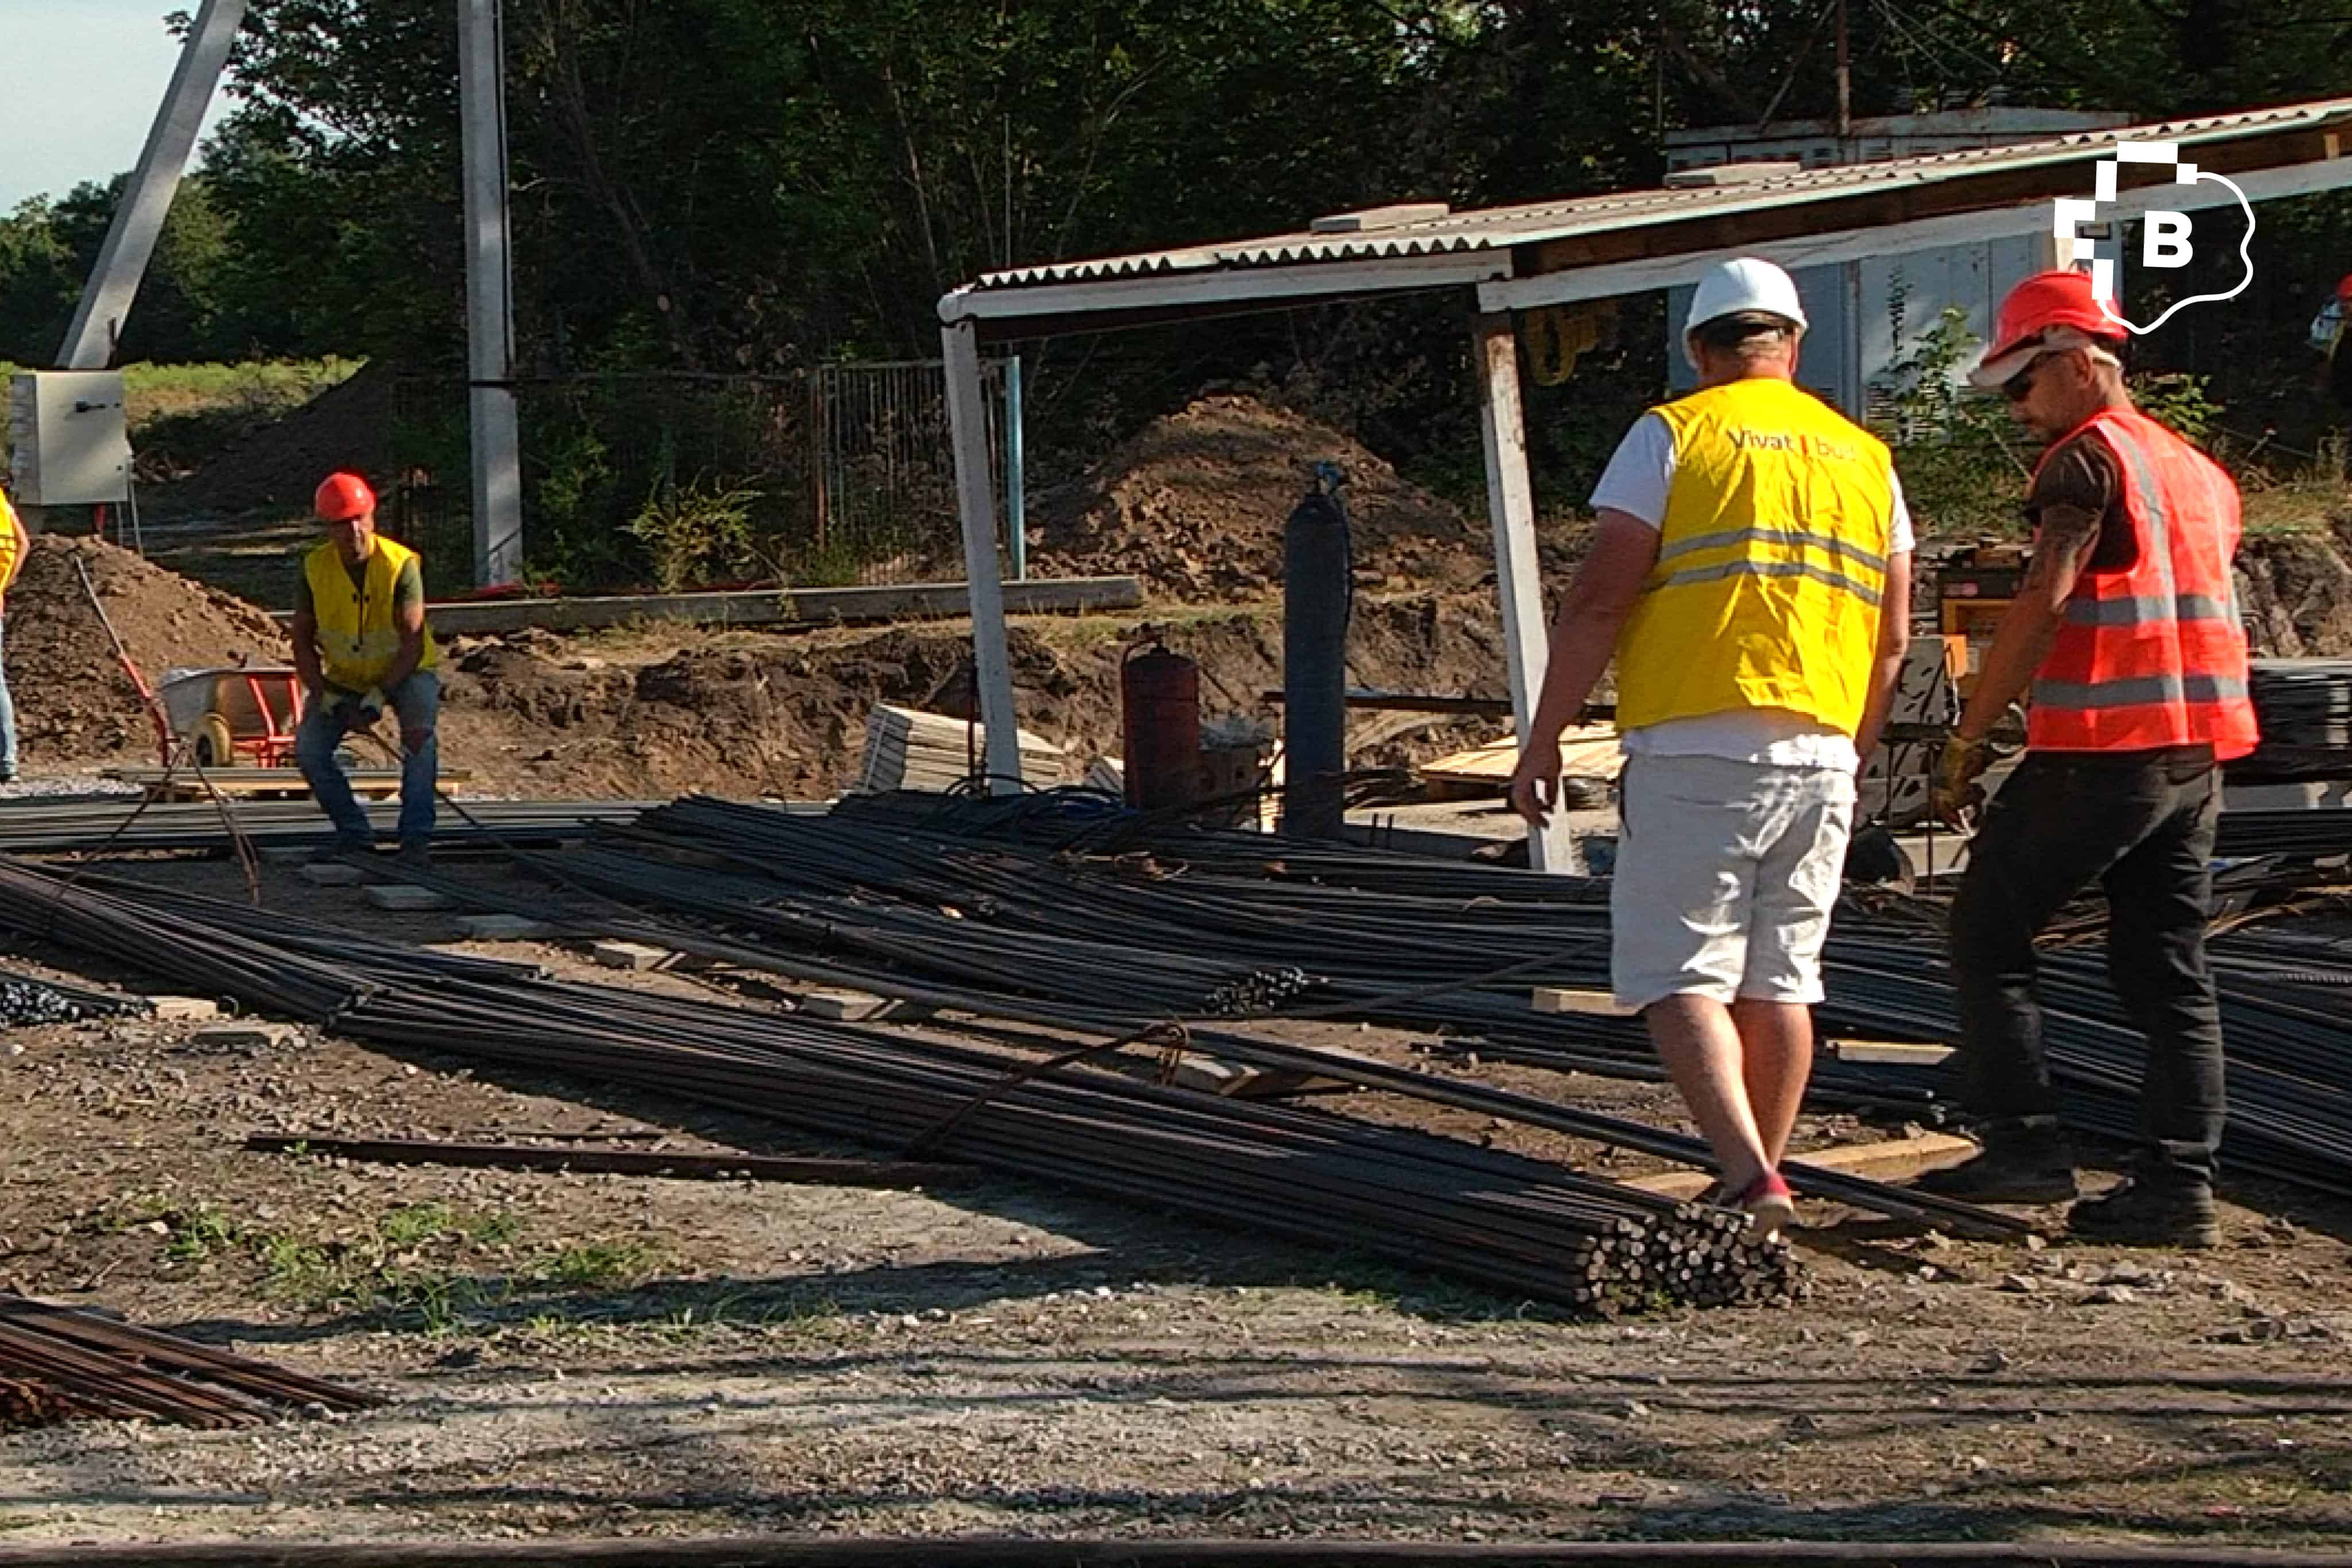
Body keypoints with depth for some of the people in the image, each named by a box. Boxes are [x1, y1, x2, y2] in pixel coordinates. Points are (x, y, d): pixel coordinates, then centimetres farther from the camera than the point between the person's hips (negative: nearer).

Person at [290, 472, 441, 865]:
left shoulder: (402, 564, -24)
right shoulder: (314, 569, -14)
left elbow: (412, 643, -24)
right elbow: (303, 642, -7)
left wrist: (379, 696, -33)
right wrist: (326, 697, -21)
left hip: (405, 671, -3)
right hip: (344, 676, 4)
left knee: (419, 733, -31)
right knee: (308, 748, -13)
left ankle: (416, 837, -21)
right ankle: (353, 831, 3)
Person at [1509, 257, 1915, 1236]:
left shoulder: (1673, 436, -2)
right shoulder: (1864, 457, 13)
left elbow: (1599, 602, -9)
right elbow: (1891, 638, 15)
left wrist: (1543, 740, -3)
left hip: (1696, 750, -5)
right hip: (1819, 754, 5)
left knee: (1679, 977, -4)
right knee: (1780, 980, 13)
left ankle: (1749, 1179, -19)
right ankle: (1763, 1184, 19)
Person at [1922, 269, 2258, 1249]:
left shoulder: (2087, 456, -8)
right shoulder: (2200, 472, 19)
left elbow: (2044, 605, -17)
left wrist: (1968, 741, -15)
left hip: (2102, 750, -8)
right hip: (2197, 753, 8)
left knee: (1988, 932, 4)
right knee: (2168, 969, 8)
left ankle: (2023, 1143, 0)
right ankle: (2179, 1186, 4)